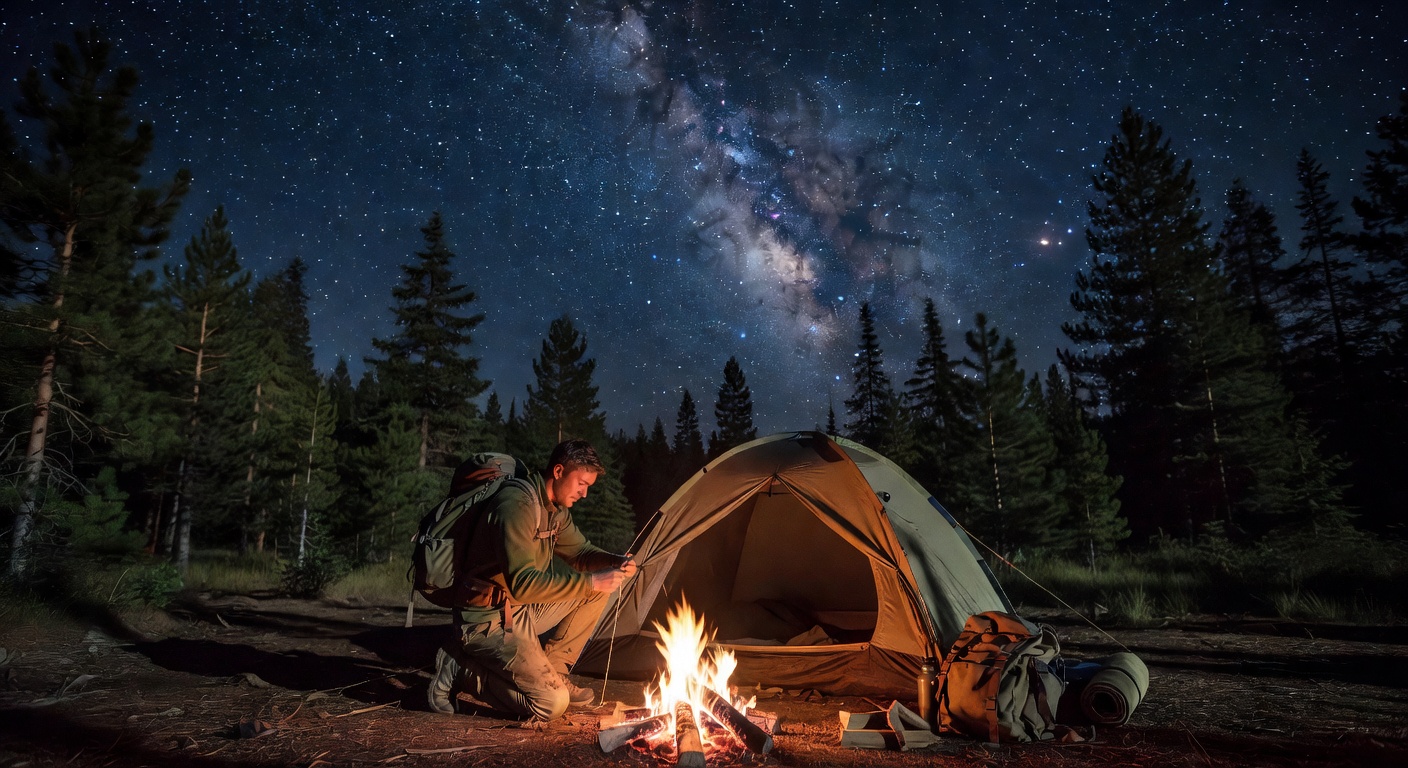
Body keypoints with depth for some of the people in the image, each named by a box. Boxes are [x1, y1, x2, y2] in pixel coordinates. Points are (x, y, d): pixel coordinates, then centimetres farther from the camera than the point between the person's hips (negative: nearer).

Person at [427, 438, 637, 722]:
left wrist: (615, 562, -5)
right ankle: (459, 670, -3)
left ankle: (551, 671, 9)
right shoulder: (516, 504, -25)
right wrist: (591, 581, -30)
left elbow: (580, 551, 16)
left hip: (522, 610, 10)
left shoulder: (556, 509, 6)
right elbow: (523, 584, -30)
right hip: (488, 620, -10)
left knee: (599, 588, 4)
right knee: (552, 704, -19)